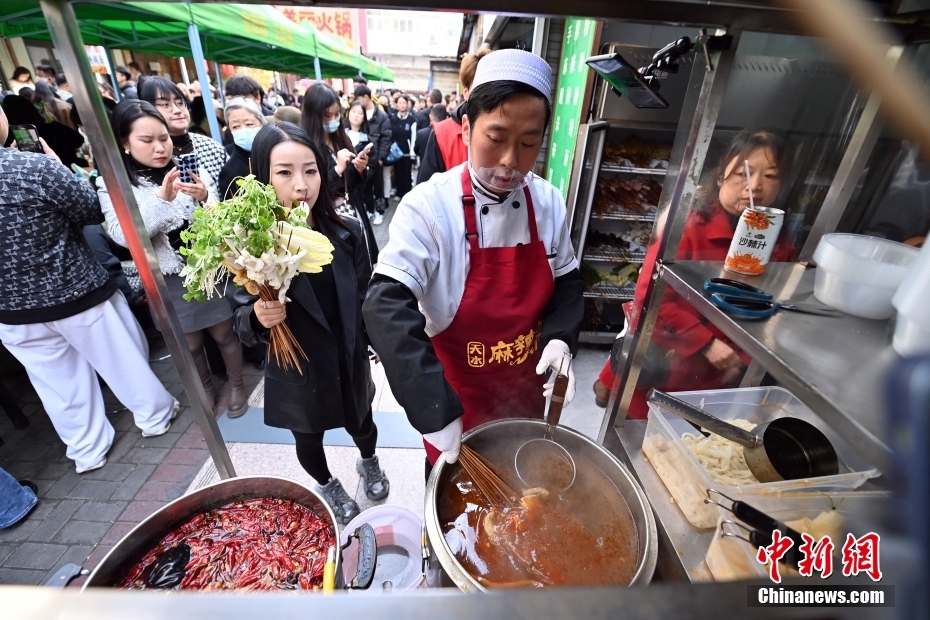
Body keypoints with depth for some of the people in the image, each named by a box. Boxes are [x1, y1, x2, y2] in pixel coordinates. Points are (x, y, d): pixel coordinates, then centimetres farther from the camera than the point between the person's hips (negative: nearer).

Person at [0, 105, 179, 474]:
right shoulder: (35, 167, -22)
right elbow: (93, 211, -8)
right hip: (77, 293, -4)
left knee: (58, 382, 16)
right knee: (122, 358, 16)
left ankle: (87, 451, 32)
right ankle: (155, 415, 34)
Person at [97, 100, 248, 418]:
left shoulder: (190, 169, -4)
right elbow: (122, 236, -17)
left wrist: (206, 198, -27)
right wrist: (161, 199, -29)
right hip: (166, 280, 1)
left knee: (224, 334, 13)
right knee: (190, 344, 16)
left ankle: (237, 384, 34)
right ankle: (206, 388, 40)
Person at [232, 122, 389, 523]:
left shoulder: (346, 233, -13)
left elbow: (364, 299, -2)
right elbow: (243, 325, -12)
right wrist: (258, 318, -34)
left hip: (350, 361, 2)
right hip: (296, 373, -1)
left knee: (361, 423, 25)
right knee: (308, 438, 23)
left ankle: (369, 464, 60)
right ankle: (327, 487, 56)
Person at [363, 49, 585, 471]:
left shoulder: (548, 202, -9)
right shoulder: (429, 207, -24)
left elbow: (566, 282, 3)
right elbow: (387, 309, -32)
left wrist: (559, 338, -16)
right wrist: (436, 413, -38)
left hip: (526, 393, 5)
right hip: (454, 400, -4)